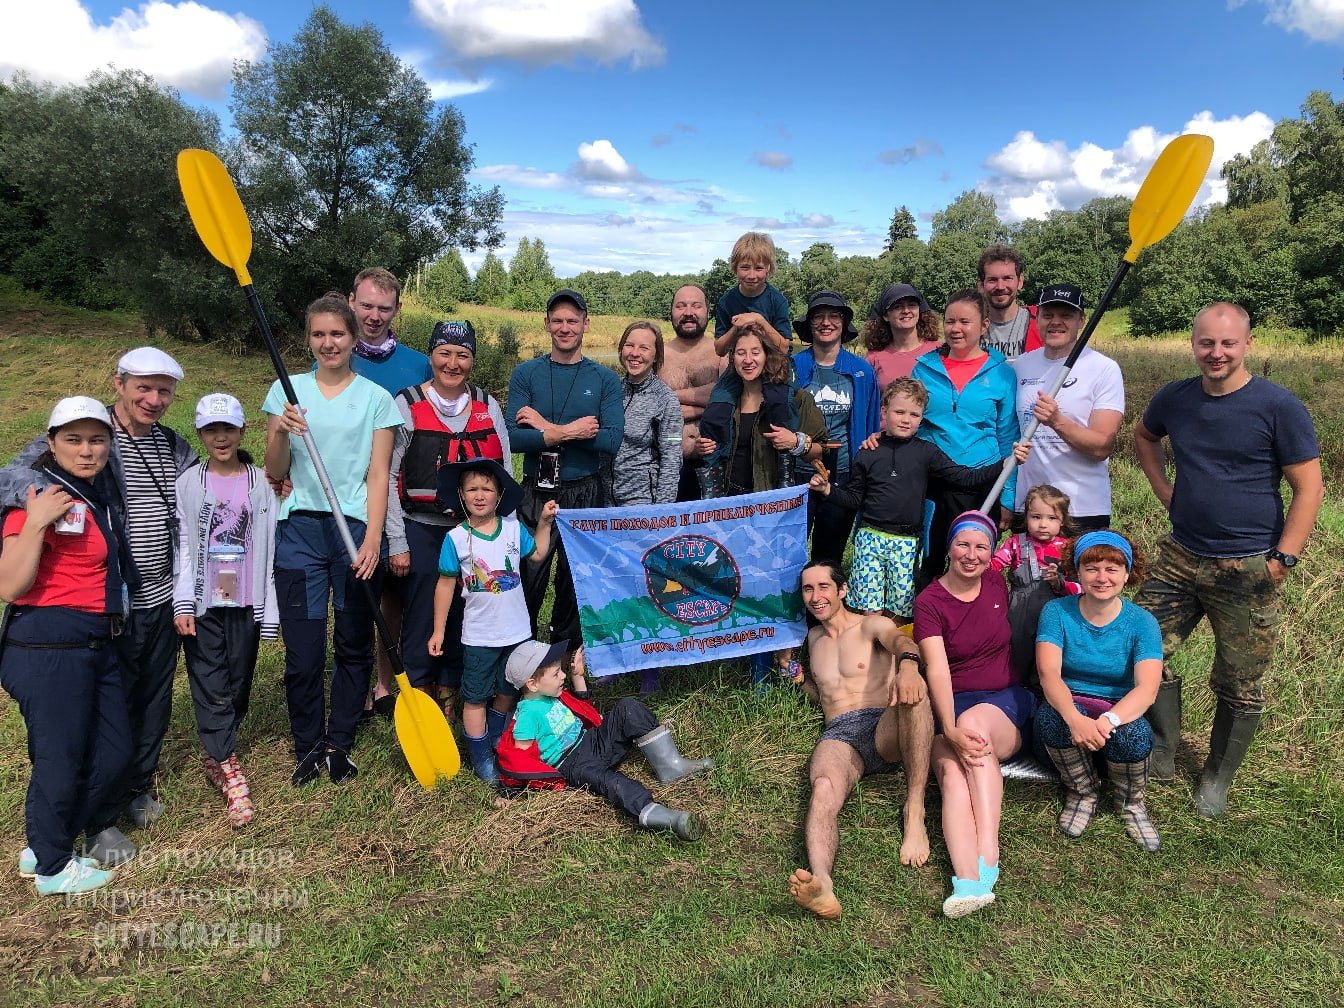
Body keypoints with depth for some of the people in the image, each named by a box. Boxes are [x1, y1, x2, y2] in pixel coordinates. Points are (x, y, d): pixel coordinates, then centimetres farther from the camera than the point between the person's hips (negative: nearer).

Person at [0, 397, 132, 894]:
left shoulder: (99, 500, 12)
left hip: (97, 645, 9)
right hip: (48, 647, -9)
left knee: (113, 752, 15)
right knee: (61, 759, 5)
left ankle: (45, 844, 34)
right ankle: (52, 868, 26)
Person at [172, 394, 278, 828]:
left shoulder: (260, 483, 3)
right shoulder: (188, 484, 2)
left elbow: (269, 550, 3)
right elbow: (183, 547, 1)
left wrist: (270, 610, 2)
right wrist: (182, 604, -6)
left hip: (245, 603, 1)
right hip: (202, 603, -1)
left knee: (238, 686, 9)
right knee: (211, 689, -2)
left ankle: (215, 753, 30)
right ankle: (231, 774, 2)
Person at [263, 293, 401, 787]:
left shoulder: (376, 398, 4)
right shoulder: (287, 391, 8)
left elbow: (378, 475, -1)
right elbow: (273, 474, 7)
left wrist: (372, 540, -12)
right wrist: (280, 432, -13)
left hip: (357, 530, -1)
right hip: (301, 529, 1)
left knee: (354, 646, 6)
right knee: (303, 652, 1)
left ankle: (339, 744, 25)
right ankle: (308, 747, 22)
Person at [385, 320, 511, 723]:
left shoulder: (488, 406, 5)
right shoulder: (406, 404, -4)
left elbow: (504, 474, 8)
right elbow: (388, 476, -4)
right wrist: (396, 542, -7)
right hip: (421, 532, -2)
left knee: (463, 620, 9)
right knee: (421, 621, 2)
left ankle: (450, 697, 26)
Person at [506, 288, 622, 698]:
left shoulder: (605, 379, 3)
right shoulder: (526, 373, 3)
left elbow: (611, 441, -11)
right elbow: (512, 436, -10)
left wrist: (546, 427, -13)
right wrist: (570, 431, -17)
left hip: (585, 495, 1)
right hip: (536, 494, 0)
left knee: (577, 582, 10)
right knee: (527, 581, 2)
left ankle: (570, 664, 26)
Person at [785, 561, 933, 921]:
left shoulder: (871, 625, 12)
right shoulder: (814, 637, 29)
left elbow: (900, 640, -15)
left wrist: (907, 662, -40)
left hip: (885, 729, -2)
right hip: (838, 734, 2)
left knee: (914, 689, -37)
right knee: (823, 790, -34)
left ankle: (914, 811, -31)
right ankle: (821, 882, -62)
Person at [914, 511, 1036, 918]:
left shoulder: (998, 585, 8)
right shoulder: (929, 602, -3)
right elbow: (937, 669, -16)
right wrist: (949, 731, -31)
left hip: (1006, 701, 1)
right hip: (952, 707, -1)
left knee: (975, 721, -34)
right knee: (952, 772, -30)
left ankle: (987, 859, -38)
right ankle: (967, 883, -47)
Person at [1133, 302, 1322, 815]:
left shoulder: (1279, 406, -10)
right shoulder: (1175, 399, 3)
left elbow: (1309, 488, -8)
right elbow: (1143, 436, 25)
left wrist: (1283, 559, -13)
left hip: (1248, 570, -4)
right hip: (1179, 557, 4)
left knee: (1239, 685, 8)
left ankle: (1216, 778, 27)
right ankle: (1162, 754, 20)